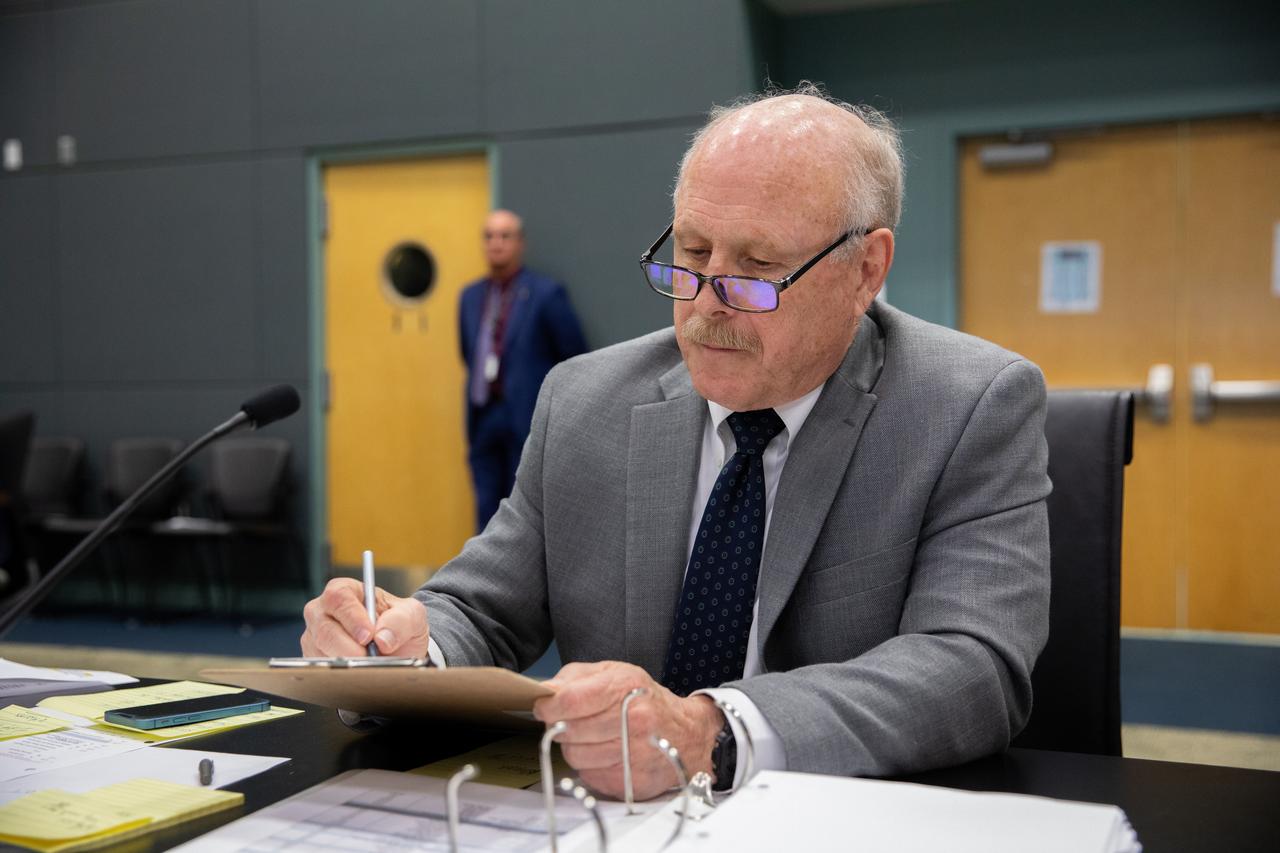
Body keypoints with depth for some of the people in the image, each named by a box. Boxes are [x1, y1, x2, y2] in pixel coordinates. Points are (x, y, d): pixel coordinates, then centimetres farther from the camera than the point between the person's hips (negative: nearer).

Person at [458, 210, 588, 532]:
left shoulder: (546, 294, -6)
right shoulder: (471, 296, 12)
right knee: (488, 514, 9)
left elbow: (576, 359, -3)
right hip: (484, 421, 5)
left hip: (528, 423, -5)